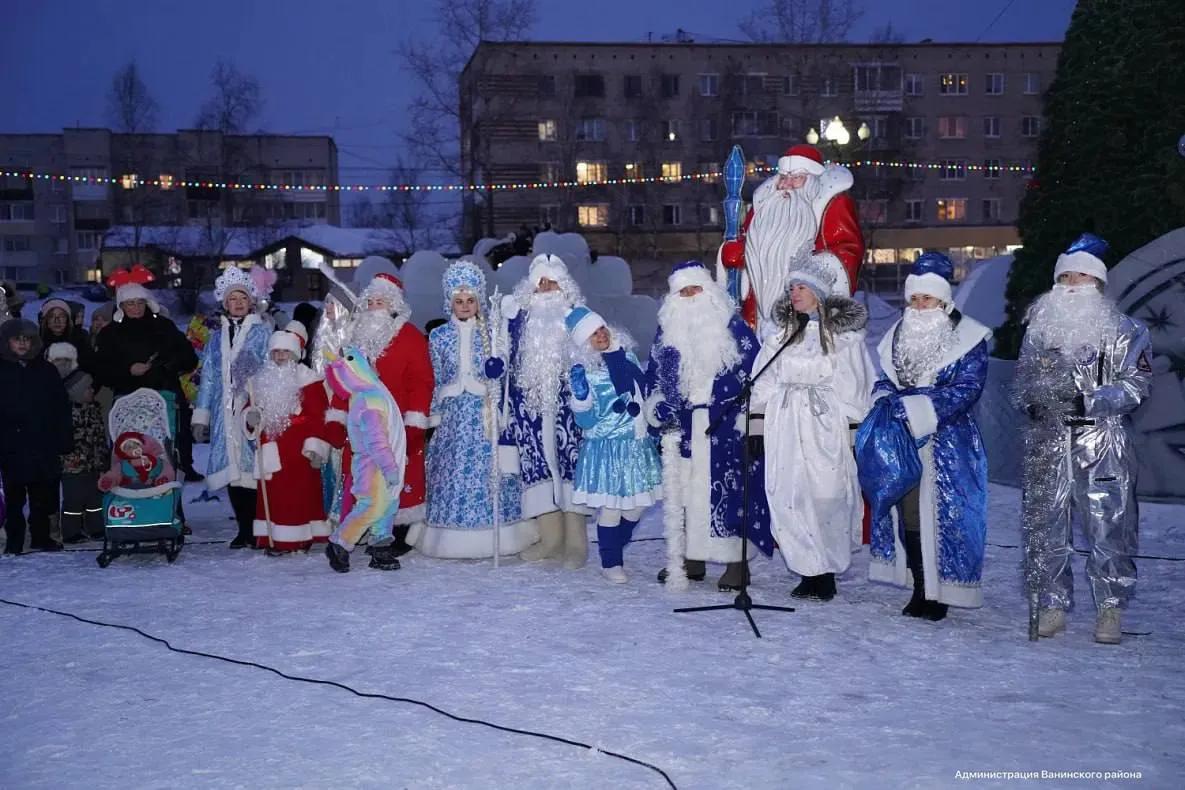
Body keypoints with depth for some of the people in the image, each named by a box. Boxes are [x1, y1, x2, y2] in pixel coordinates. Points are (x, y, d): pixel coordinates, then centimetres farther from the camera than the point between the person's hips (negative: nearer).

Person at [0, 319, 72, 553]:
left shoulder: (45, 370, 9)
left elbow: (61, 407, 7)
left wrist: (65, 440, 0)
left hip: (44, 444, 2)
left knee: (43, 493, 7)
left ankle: (41, 537, 18)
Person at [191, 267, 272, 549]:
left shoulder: (263, 332, 7)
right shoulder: (217, 338, 18)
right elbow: (208, 377, 19)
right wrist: (201, 416, 15)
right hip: (226, 415, 4)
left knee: (255, 468, -10)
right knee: (233, 469, 1)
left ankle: (260, 528, -3)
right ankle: (244, 528, 8)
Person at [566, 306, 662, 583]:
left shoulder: (626, 354, 5)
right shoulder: (583, 372, -12)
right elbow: (586, 421, -14)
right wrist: (581, 400, -31)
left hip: (638, 443, 6)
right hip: (607, 446, -6)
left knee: (637, 504, 11)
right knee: (611, 506, 0)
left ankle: (614, 551, 31)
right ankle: (610, 563, 17)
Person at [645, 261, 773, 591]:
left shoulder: (732, 325, -1)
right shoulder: (669, 329, 12)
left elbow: (754, 371, -3)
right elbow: (654, 375, 16)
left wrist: (747, 414, -12)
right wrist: (659, 408, -1)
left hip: (723, 424, -4)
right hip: (682, 426, 4)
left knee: (727, 489, -6)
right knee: (683, 487, 6)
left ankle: (736, 562, -1)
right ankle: (690, 558, 17)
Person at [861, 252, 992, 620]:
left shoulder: (967, 337, -4)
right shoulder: (899, 334, 13)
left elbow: (967, 389, -13)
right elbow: (884, 381, 17)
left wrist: (917, 410, -19)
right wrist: (884, 402, -7)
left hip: (947, 443, -5)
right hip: (902, 441, 5)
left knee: (941, 514, -4)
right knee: (906, 513, 6)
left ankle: (939, 596, 5)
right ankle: (919, 591, 16)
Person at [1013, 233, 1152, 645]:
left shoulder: (1124, 330, 3)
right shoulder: (1039, 328, 13)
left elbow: (1136, 382, -3)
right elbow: (1024, 377, 18)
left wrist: (1090, 401, -17)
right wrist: (1034, 401, -3)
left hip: (1103, 444, -3)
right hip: (1048, 442, 3)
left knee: (1109, 527, -3)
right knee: (1045, 526, 4)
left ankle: (1111, 610, 9)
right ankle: (1052, 606, 16)